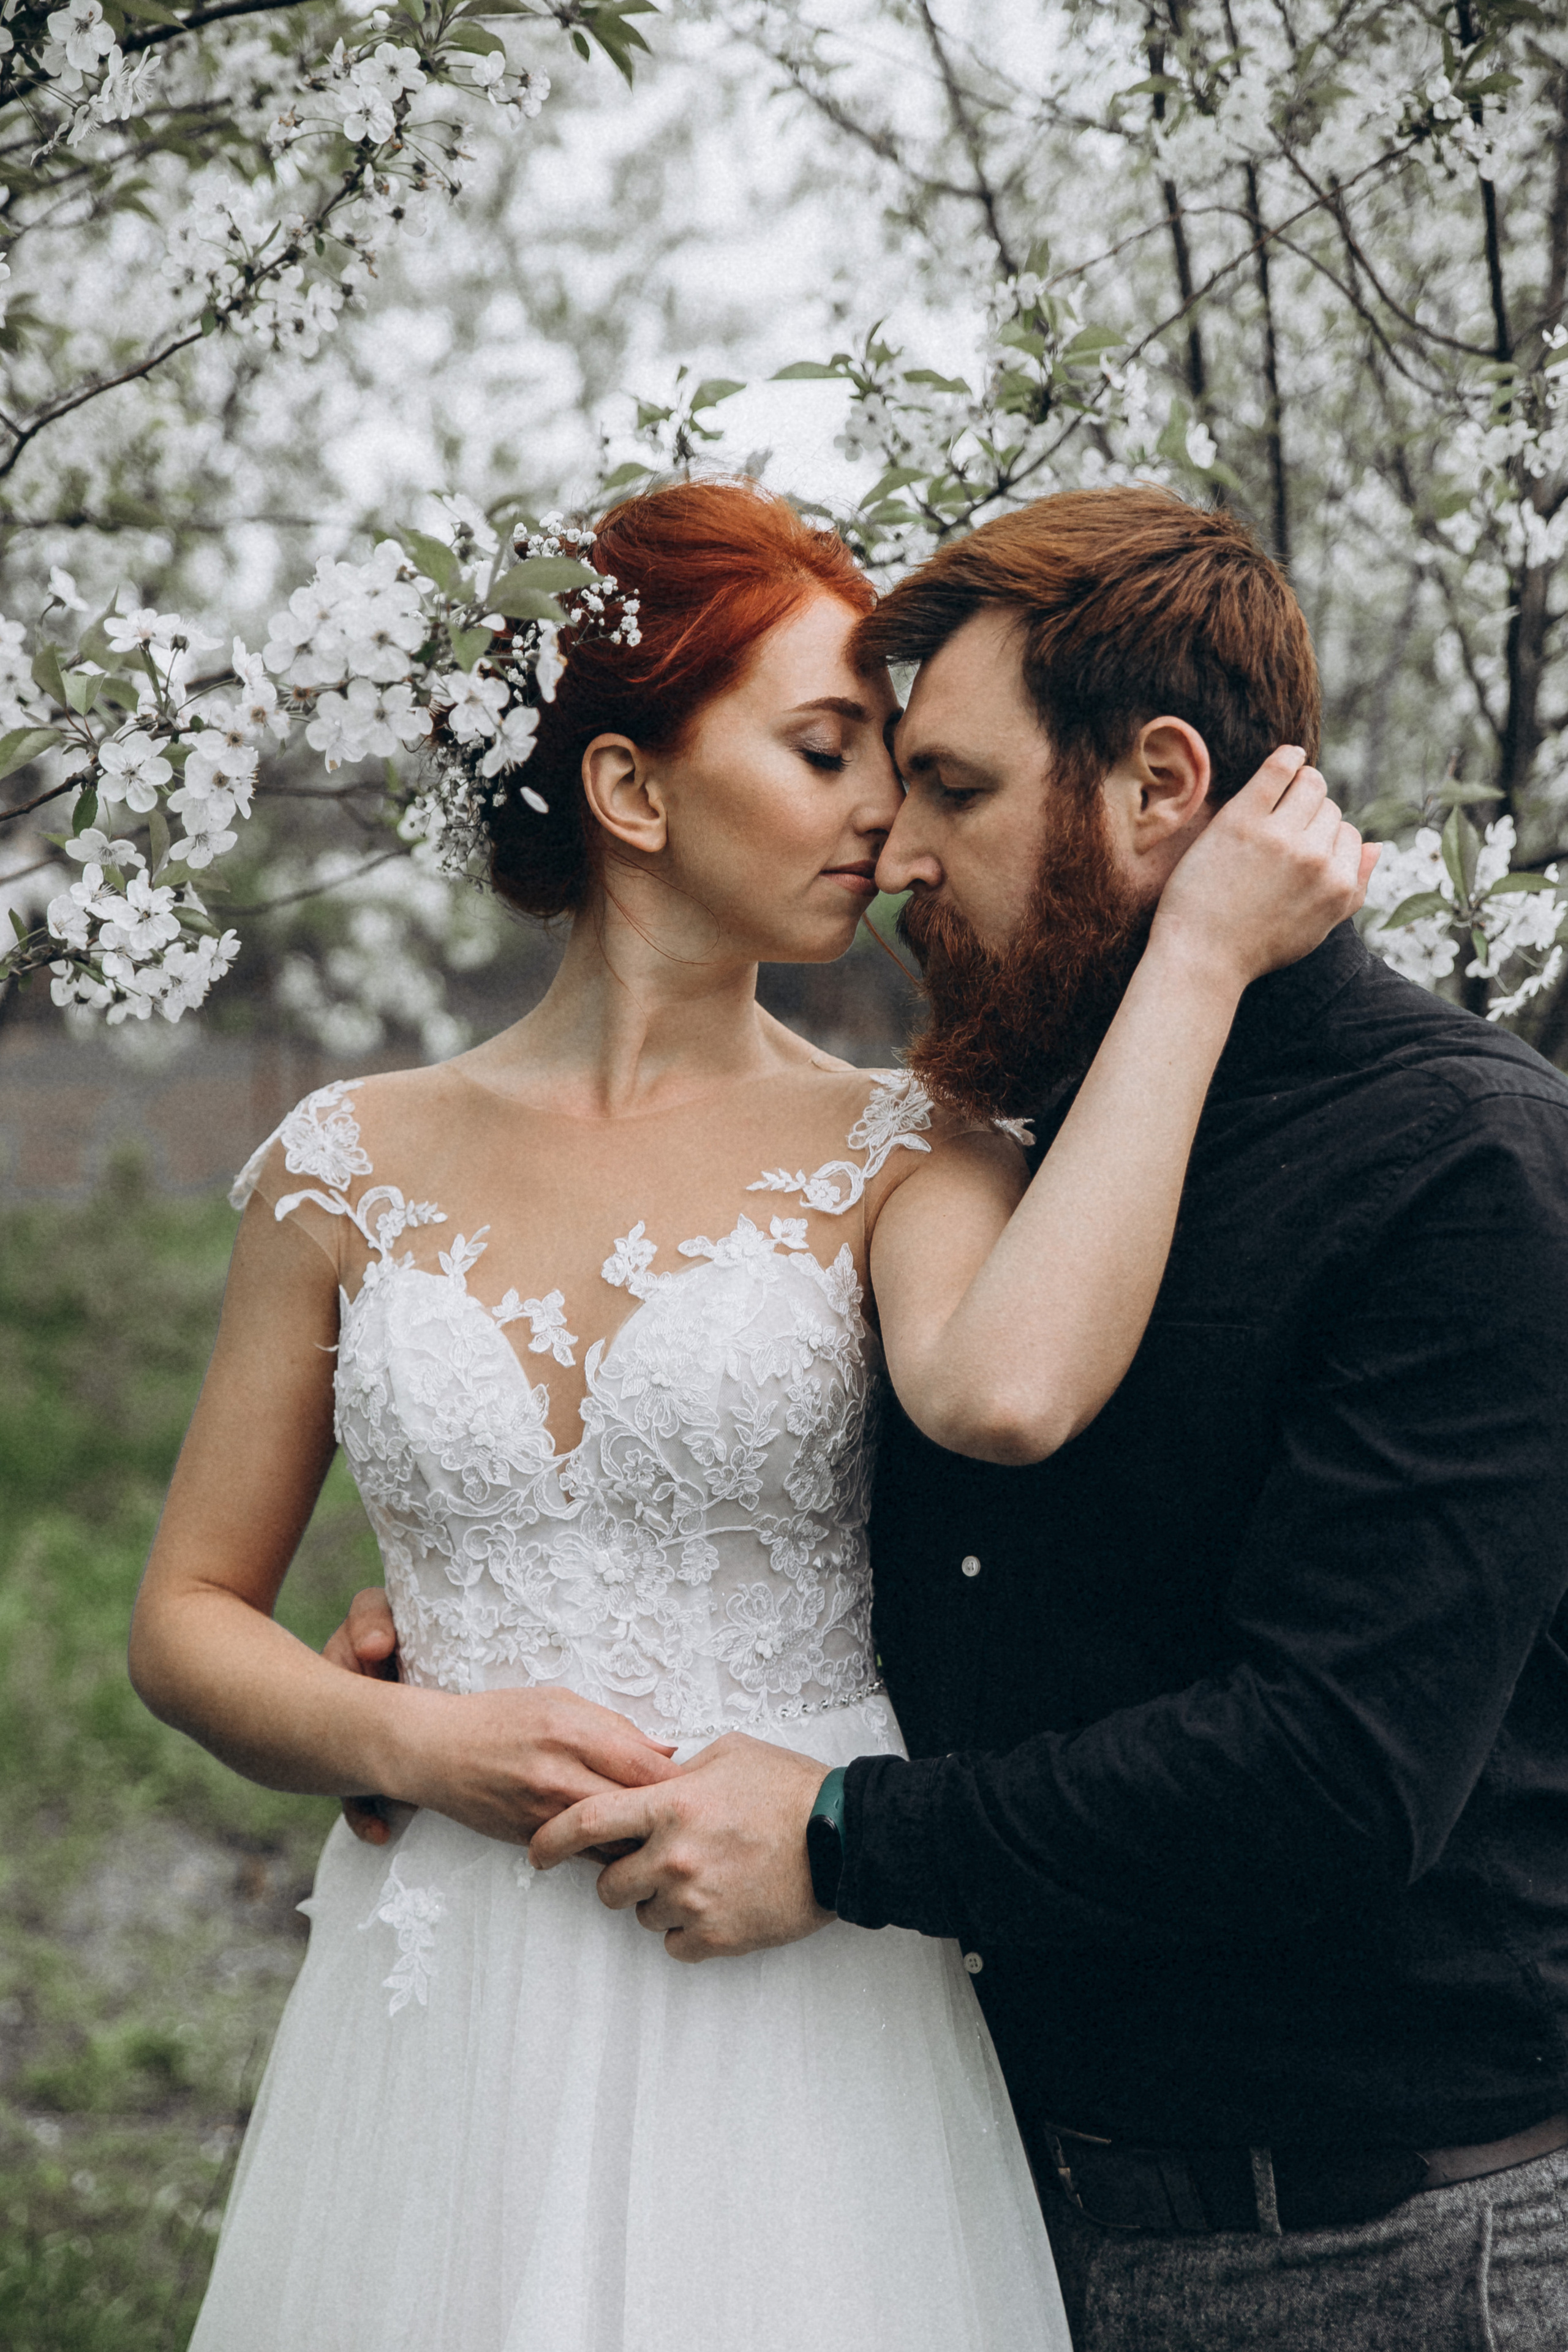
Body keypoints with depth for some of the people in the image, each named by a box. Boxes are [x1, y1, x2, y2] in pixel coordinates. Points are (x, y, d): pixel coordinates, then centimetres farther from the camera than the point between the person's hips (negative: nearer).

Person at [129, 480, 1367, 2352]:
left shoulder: (896, 1158, -2)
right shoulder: (356, 1167, 3)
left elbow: (1006, 1393, -27)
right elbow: (186, 1620, 9)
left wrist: (1195, 949, -20)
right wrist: (411, 1741, -9)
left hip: (800, 2014, -1)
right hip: (440, 2026, 2)